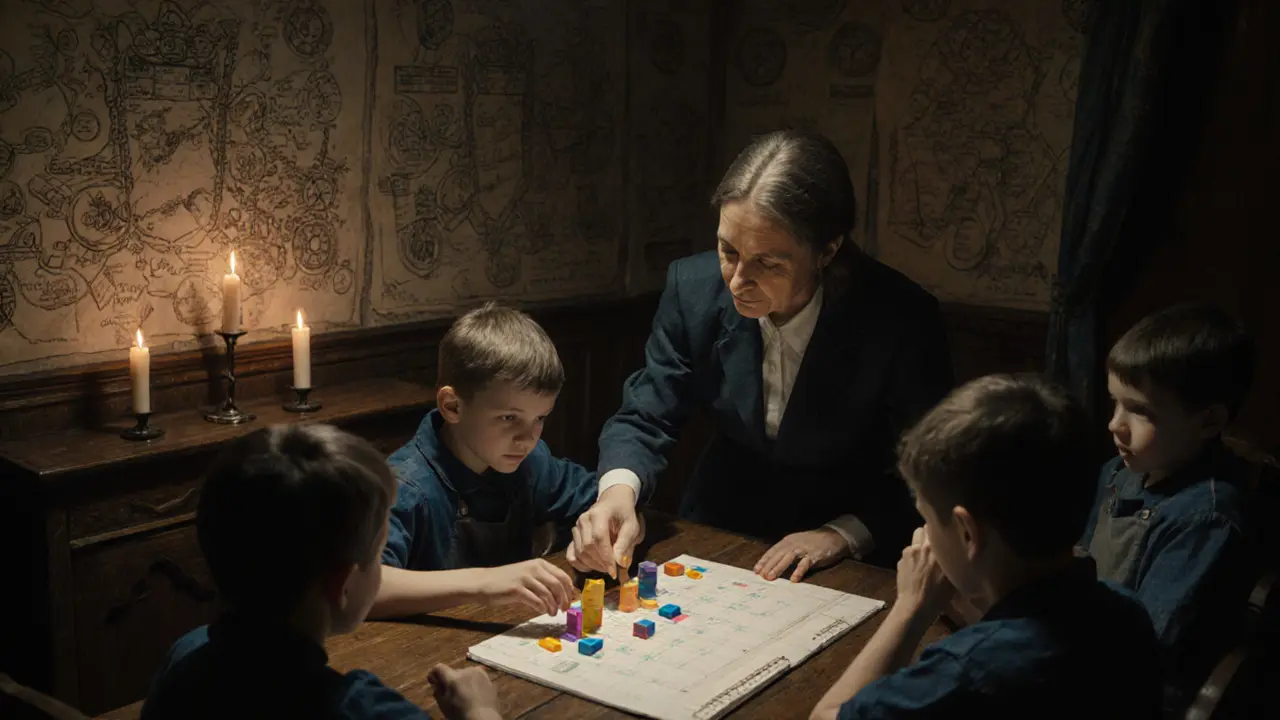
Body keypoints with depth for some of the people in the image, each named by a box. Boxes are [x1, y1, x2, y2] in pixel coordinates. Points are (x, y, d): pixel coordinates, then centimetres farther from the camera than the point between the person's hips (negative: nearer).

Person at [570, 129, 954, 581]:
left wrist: (845, 534, -23)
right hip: (717, 536, 1)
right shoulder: (693, 288, -11)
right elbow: (645, 419, -4)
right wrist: (619, 489, -24)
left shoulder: (902, 322, -19)